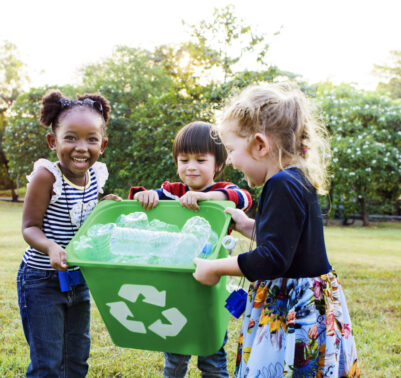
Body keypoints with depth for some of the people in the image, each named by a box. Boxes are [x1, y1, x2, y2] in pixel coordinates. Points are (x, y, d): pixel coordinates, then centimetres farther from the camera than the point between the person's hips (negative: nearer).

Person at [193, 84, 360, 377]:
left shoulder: (283, 186, -20)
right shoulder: (297, 181, 10)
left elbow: (272, 260, -24)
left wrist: (215, 268, -13)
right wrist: (247, 226, 22)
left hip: (295, 315, -10)